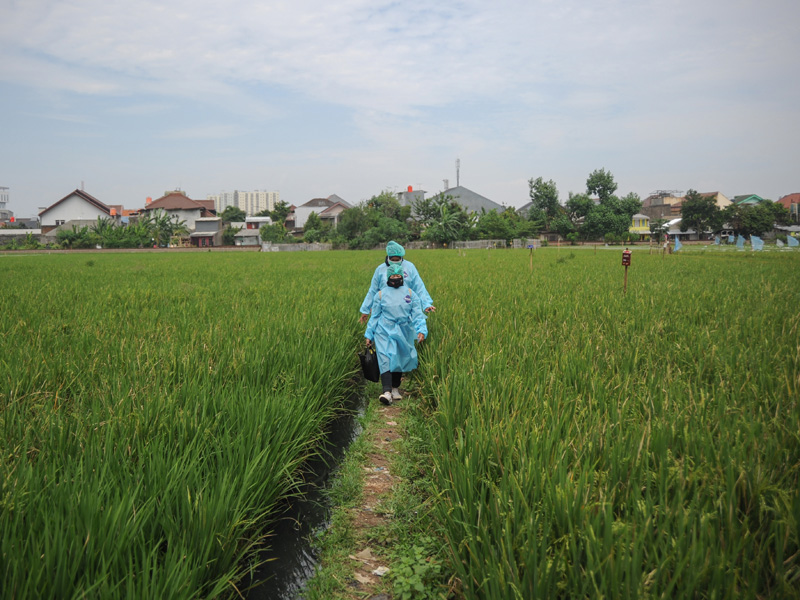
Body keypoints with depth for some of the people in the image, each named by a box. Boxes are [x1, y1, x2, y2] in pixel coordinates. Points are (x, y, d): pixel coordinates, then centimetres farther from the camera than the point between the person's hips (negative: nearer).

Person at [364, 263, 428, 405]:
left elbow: (417, 314, 2)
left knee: (399, 360, 10)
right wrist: (369, 335, 7)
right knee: (386, 358, -16)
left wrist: (421, 330, -12)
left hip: (403, 333, 2)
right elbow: (374, 316, 9)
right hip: (385, 331, -2)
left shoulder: (410, 293, 5)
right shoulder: (381, 294, 4)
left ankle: (395, 389, 26)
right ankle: (386, 392, -25)